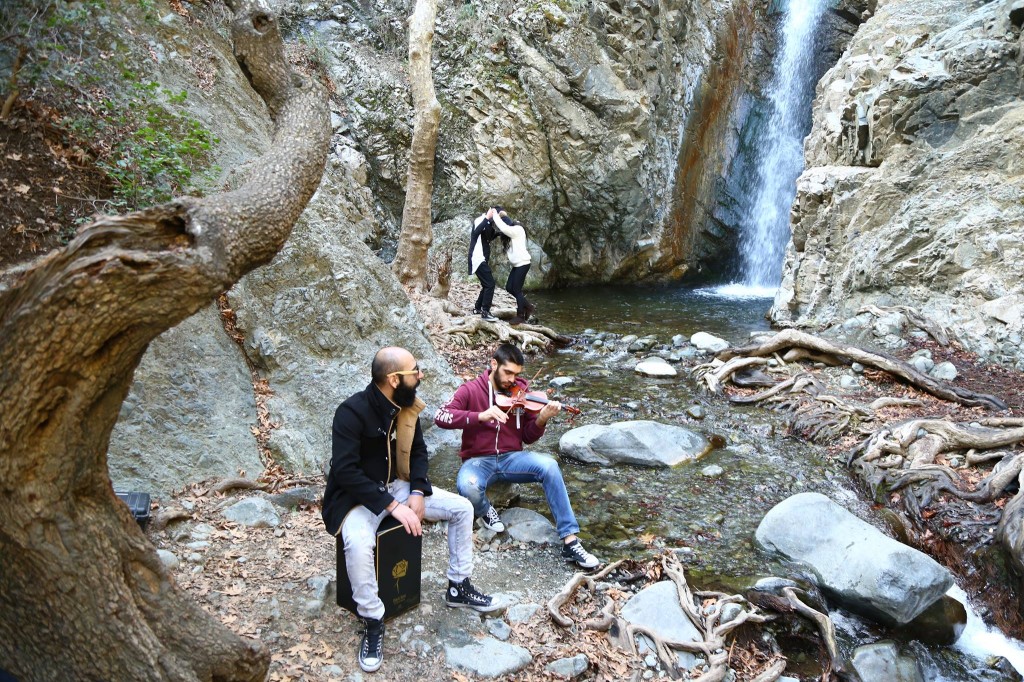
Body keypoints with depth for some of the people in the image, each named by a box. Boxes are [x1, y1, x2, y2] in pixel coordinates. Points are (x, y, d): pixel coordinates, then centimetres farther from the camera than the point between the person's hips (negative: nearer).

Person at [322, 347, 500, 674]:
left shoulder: (406, 406, -4)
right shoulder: (352, 412, -26)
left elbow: (417, 451, 8)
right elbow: (345, 472, -30)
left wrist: (418, 492, -9)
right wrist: (392, 506, -31)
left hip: (398, 486, 7)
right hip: (358, 496, -6)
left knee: (462, 508, -4)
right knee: (358, 544, -36)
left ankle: (458, 588, 14)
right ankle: (373, 623, -13)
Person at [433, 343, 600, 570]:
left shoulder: (520, 392, 4)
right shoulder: (471, 390, -3)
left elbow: (528, 437, 5)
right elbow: (441, 416, -18)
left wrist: (541, 420, -18)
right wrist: (480, 416, -30)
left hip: (511, 458, 3)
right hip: (478, 460, -2)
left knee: (549, 465, -27)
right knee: (468, 487, -38)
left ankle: (570, 542, -24)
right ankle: (485, 511, 1)